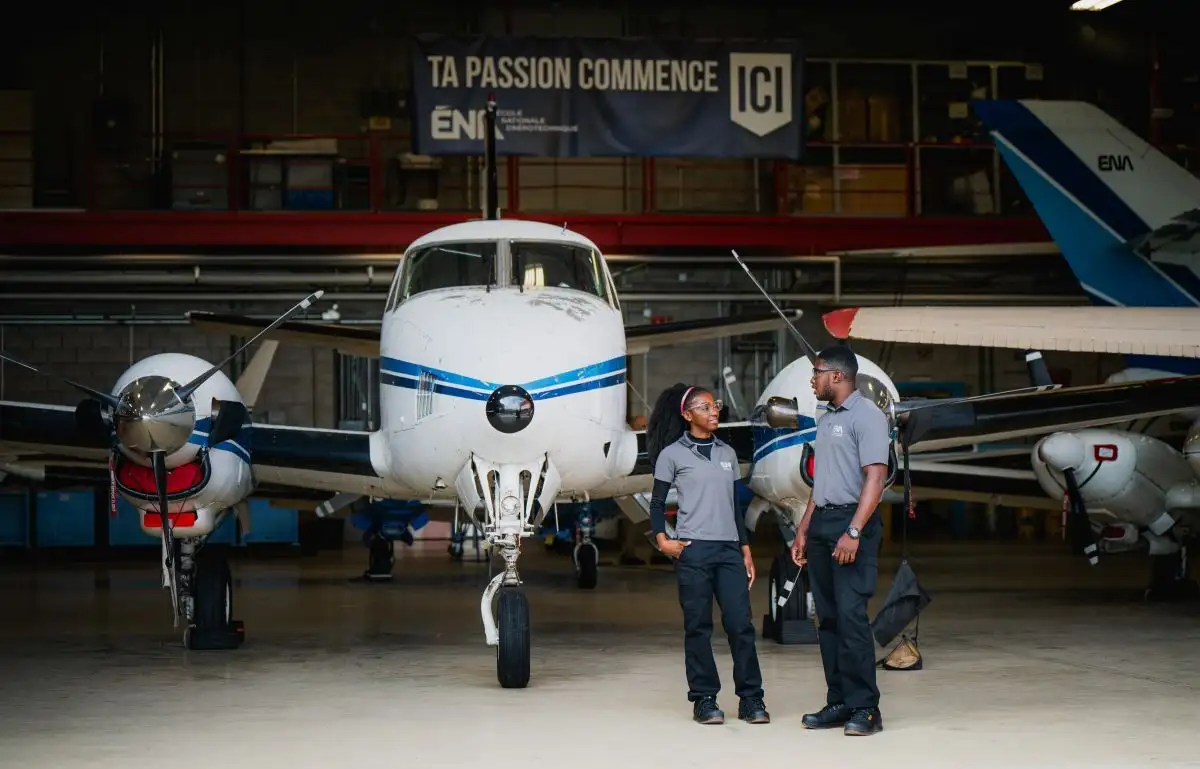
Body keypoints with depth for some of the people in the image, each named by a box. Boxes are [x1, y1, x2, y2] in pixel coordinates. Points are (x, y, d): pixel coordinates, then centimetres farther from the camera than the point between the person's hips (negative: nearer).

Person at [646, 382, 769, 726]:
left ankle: (751, 699, 2)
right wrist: (662, 540, -12)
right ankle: (704, 699, 5)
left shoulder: (727, 453, 14)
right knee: (698, 627, -1)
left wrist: (746, 550, 13)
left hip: (730, 549, 4)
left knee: (741, 624, -2)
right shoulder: (672, 454, 2)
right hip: (693, 550, -4)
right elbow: (658, 502, 4)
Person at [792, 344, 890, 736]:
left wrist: (854, 532, -24)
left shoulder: (866, 416, -8)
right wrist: (803, 530, 18)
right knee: (828, 617, 7)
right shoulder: (826, 420, 19)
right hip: (821, 522, 9)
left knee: (851, 615, -13)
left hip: (851, 521, -9)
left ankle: (865, 708, -10)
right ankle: (838, 702, 11)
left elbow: (875, 477, -16)